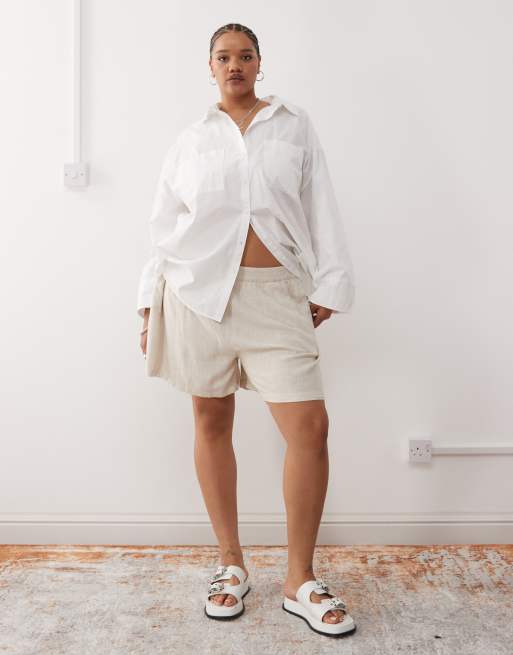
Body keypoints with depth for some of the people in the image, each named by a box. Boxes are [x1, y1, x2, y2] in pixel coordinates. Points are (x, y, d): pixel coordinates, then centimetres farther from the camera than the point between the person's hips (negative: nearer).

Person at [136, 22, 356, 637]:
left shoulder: (295, 126, 13)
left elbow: (320, 210, 9)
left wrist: (328, 286, 1)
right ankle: (231, 563, 23)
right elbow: (164, 226, 13)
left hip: (274, 293, 0)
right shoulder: (190, 141, 14)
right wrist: (150, 307, 8)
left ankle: (300, 581, 8)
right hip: (199, 289, 1)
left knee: (310, 426, -9)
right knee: (211, 423, 5)